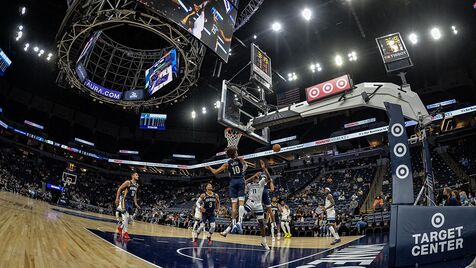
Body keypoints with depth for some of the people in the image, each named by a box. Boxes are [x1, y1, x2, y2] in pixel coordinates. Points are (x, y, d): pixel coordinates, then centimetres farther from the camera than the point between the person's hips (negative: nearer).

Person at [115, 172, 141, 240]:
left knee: (127, 217, 12)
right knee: (126, 216, -13)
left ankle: (121, 228, 33)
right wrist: (117, 199, -18)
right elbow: (119, 189, -11)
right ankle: (125, 232, -8)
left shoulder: (137, 185, 9)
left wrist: (135, 203, 15)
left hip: (130, 202, 8)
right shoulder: (128, 182, -13)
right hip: (124, 200, -8)